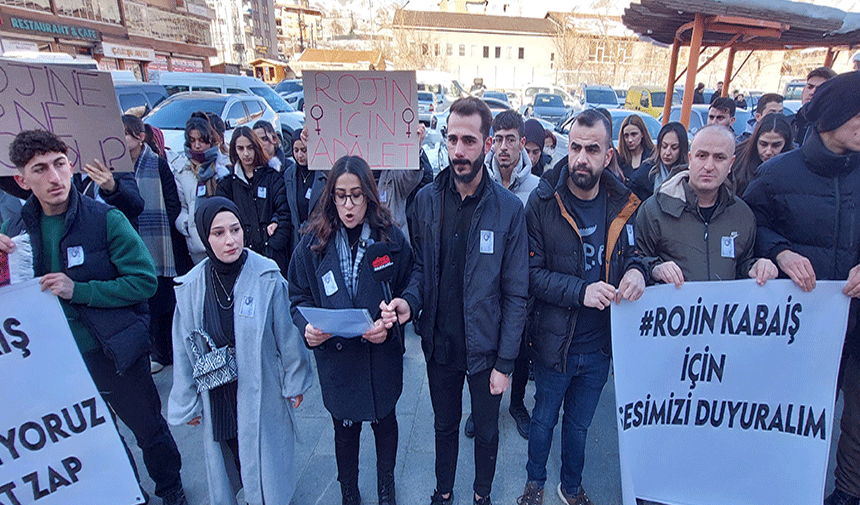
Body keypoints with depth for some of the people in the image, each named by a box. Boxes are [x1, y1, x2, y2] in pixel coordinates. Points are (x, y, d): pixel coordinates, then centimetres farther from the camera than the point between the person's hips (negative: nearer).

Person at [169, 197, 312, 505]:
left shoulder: (267, 277, -16)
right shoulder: (190, 287, -8)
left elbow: (287, 334, -7)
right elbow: (184, 350, 1)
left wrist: (294, 382, 1)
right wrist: (187, 404, 8)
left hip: (263, 393, -2)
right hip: (218, 397, 2)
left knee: (266, 458, 15)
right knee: (230, 458, 17)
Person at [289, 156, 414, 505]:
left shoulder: (392, 238, -8)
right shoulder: (313, 243, -6)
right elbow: (299, 297, 0)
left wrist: (390, 325, -23)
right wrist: (307, 328, -19)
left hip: (383, 355, 0)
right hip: (335, 356, 0)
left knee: (384, 419, 21)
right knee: (345, 427, 18)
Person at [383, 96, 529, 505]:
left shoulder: (508, 208, -14)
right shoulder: (426, 200, -6)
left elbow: (516, 294, -10)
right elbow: (421, 265, 3)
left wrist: (505, 362, -11)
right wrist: (410, 300, -18)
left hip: (486, 348, -2)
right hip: (440, 344, 2)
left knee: (486, 430, 21)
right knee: (445, 424, 24)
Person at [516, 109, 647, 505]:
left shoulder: (624, 204, -4)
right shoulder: (543, 202, -14)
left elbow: (634, 252, 9)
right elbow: (531, 273, -15)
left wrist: (636, 270, -15)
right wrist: (580, 290, -27)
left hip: (600, 344, 3)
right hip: (555, 342, -2)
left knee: (579, 425, 24)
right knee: (544, 419, 20)